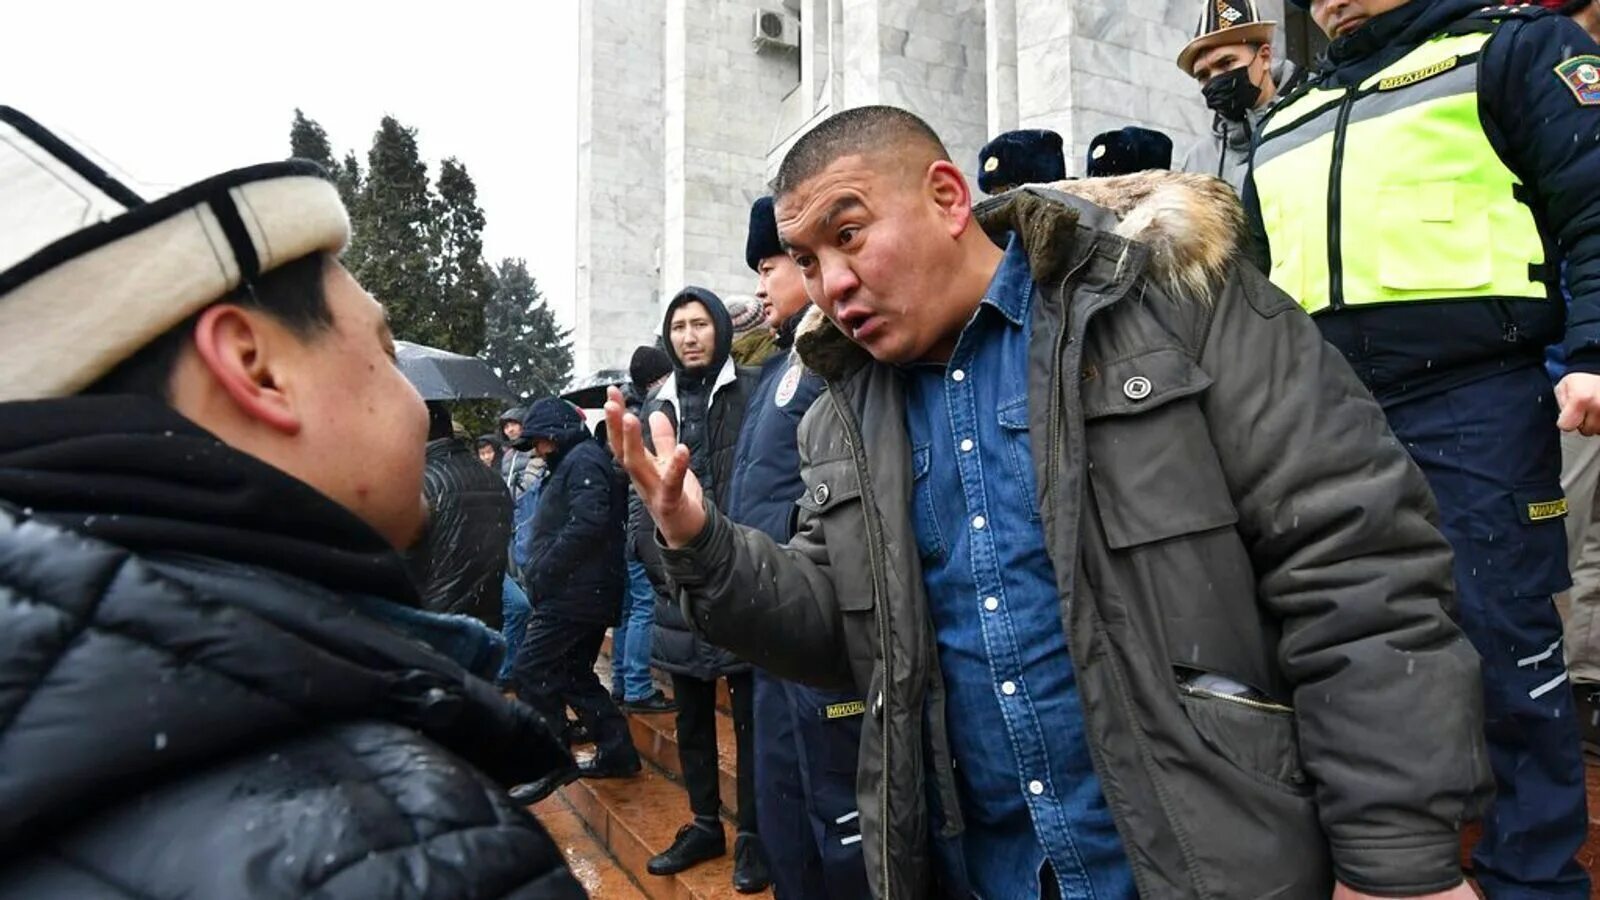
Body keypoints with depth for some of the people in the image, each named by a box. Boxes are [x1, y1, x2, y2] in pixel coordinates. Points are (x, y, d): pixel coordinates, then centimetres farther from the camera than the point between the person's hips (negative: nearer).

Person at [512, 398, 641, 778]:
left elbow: (586, 524, -24)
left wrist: (542, 571, -19)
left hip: (574, 593, -10)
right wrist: (540, 571, 11)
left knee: (531, 670, -5)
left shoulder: (582, 460, -10)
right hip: (586, 593, 10)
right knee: (575, 675, 14)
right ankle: (616, 751, 18)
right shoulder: (572, 464, 22)